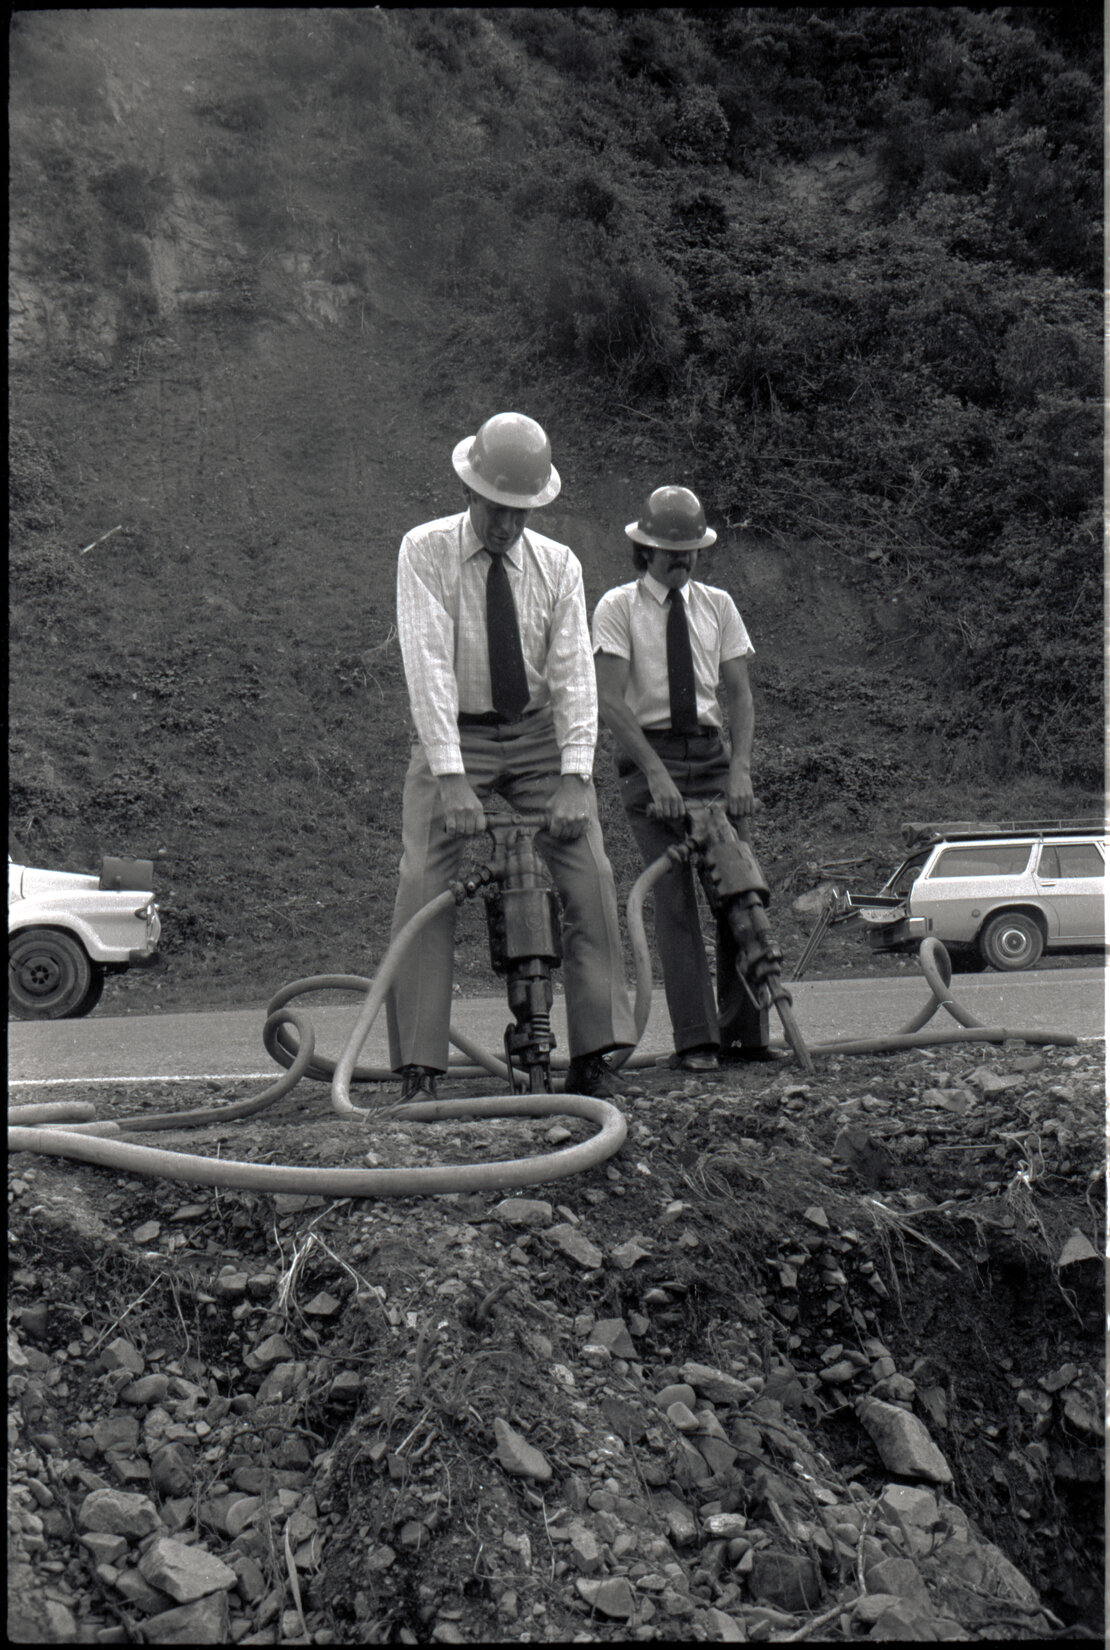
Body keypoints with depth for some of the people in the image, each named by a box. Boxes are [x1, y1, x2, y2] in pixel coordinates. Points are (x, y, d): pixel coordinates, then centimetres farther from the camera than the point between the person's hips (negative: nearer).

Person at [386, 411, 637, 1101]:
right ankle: (420, 1071, -9)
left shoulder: (559, 564, -2)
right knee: (424, 886, -14)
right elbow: (428, 664, -18)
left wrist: (574, 778, -21)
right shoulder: (426, 551, -9)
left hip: (538, 737, 2)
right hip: (453, 738, -2)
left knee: (591, 876, -10)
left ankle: (594, 1058, -3)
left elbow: (574, 671, -8)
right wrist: (450, 777, -28)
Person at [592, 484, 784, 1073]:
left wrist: (740, 770, -7)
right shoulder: (618, 607, 0)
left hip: (711, 753, 4)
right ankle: (695, 1040, -5)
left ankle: (743, 1033, 7)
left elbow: (740, 695, 8)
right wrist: (657, 774, -17)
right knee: (674, 899, -8)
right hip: (649, 755, -3)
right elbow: (609, 701, -9)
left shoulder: (717, 605, 12)